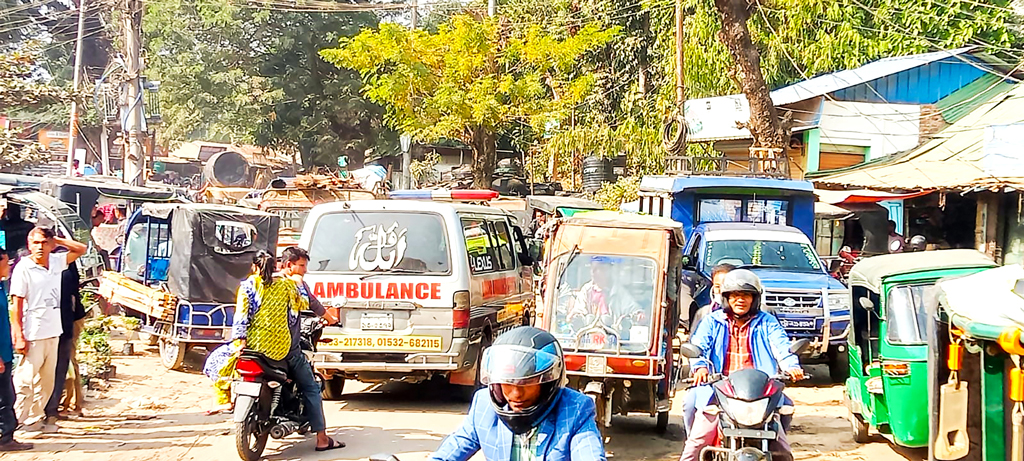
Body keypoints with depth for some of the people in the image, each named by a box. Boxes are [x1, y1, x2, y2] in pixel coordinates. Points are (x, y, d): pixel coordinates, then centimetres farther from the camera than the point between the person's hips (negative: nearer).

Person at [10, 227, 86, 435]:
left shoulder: (56, 262, 7)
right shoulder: (23, 268, -9)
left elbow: (81, 249, 20)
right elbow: (17, 305, -11)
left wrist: (57, 239, 7)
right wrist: (19, 337, -16)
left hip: (53, 333, 7)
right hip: (32, 337, -7)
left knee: (46, 382, 10)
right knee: (25, 381, -6)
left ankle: (35, 419, 18)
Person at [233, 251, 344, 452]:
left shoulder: (247, 286, 2)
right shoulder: (286, 285, 0)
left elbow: (241, 315, -7)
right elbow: (304, 303, 9)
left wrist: (242, 340, -11)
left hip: (254, 344, 2)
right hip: (282, 347, -2)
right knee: (311, 387, 7)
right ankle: (322, 438, 3)